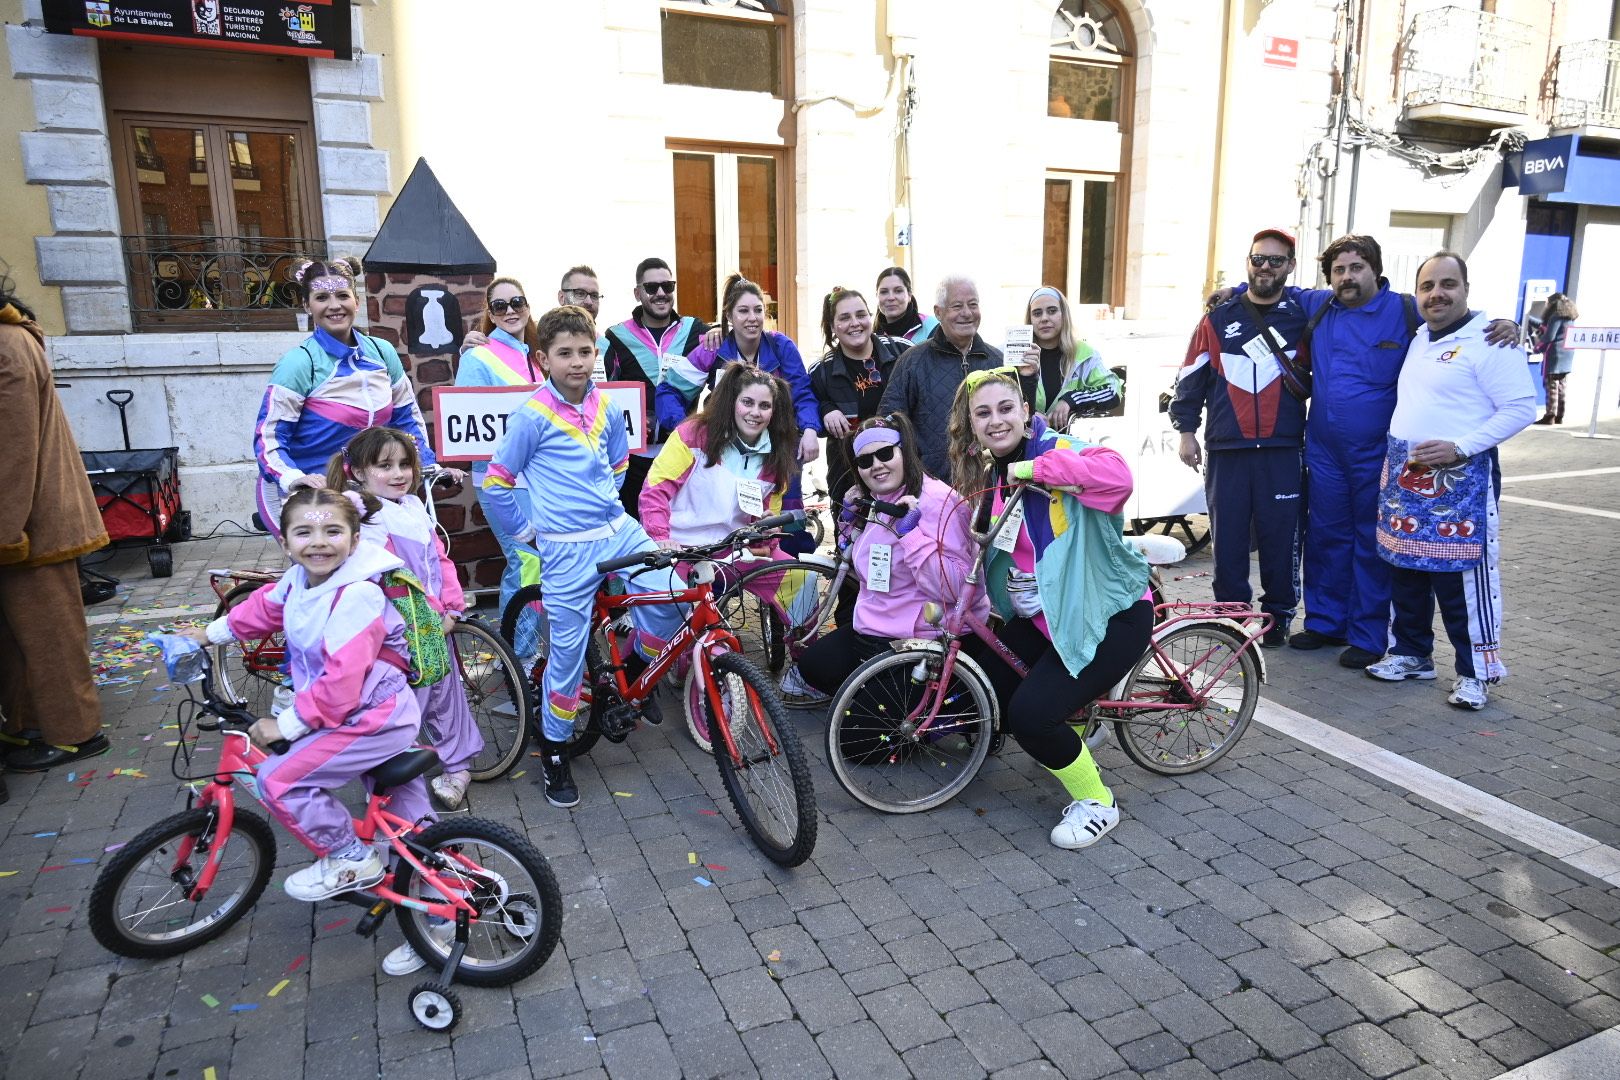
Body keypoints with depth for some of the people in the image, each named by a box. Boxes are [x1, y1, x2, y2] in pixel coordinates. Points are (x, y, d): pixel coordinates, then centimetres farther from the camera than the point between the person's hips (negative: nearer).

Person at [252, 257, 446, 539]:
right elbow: (268, 437, -14)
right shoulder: (298, 363, -12)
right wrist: (293, 478, -32)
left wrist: (430, 466, 2)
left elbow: (408, 418, 12)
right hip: (307, 500, -5)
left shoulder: (382, 352, 4)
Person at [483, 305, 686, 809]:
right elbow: (495, 484, -5)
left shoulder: (607, 407, 5)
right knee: (568, 651, 0)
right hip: (566, 549, -4)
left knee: (668, 595, -16)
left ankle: (635, 668, 15)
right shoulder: (533, 415, -10)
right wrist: (526, 532, -1)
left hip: (618, 530, 5)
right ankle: (554, 751, 20)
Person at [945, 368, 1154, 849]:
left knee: (1030, 713, -21)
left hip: (1109, 616, -8)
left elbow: (1118, 476, -37)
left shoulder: (1057, 450, -15)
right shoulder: (988, 480, 7)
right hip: (1040, 618, 8)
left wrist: (1034, 468, -30)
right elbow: (979, 555, 16)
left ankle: (1097, 802, 6)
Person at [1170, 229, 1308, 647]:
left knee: (1281, 535, 2)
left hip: (1283, 451, 0)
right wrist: (1186, 430, 5)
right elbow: (1192, 377, 10)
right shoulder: (1220, 318, 8)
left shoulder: (1303, 316, 8)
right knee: (1228, 534, 3)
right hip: (1226, 449, 0)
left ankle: (1278, 614, 16)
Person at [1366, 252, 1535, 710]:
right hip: (1403, 474, 7)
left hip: (1460, 479, -7)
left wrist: (1459, 447, -20)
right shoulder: (1417, 339, 15)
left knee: (1463, 578, -4)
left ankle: (1475, 671, 9)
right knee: (1406, 572, 13)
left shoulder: (1489, 342, -8)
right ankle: (1411, 654, 27)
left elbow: (1521, 408, -13)